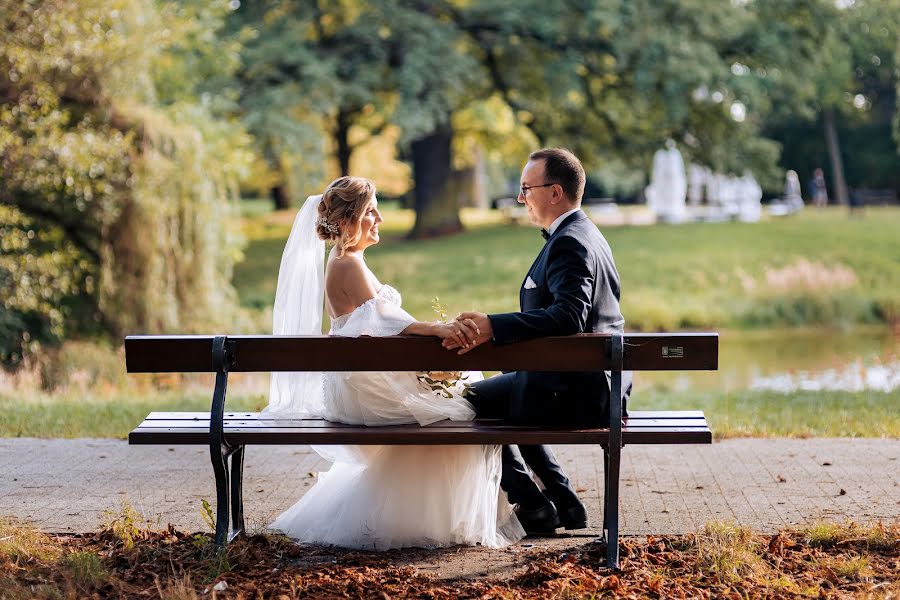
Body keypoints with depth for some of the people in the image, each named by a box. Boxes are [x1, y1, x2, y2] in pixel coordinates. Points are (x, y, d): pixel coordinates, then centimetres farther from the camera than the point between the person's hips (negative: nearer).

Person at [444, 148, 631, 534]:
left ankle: (534, 508, 8)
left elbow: (568, 316, -32)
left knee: (473, 401, 1)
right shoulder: (585, 234, 14)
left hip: (577, 392, -11)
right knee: (499, 392, 29)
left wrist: (494, 327, -36)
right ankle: (563, 503, 25)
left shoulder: (569, 242, -19)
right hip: (597, 384, 11)